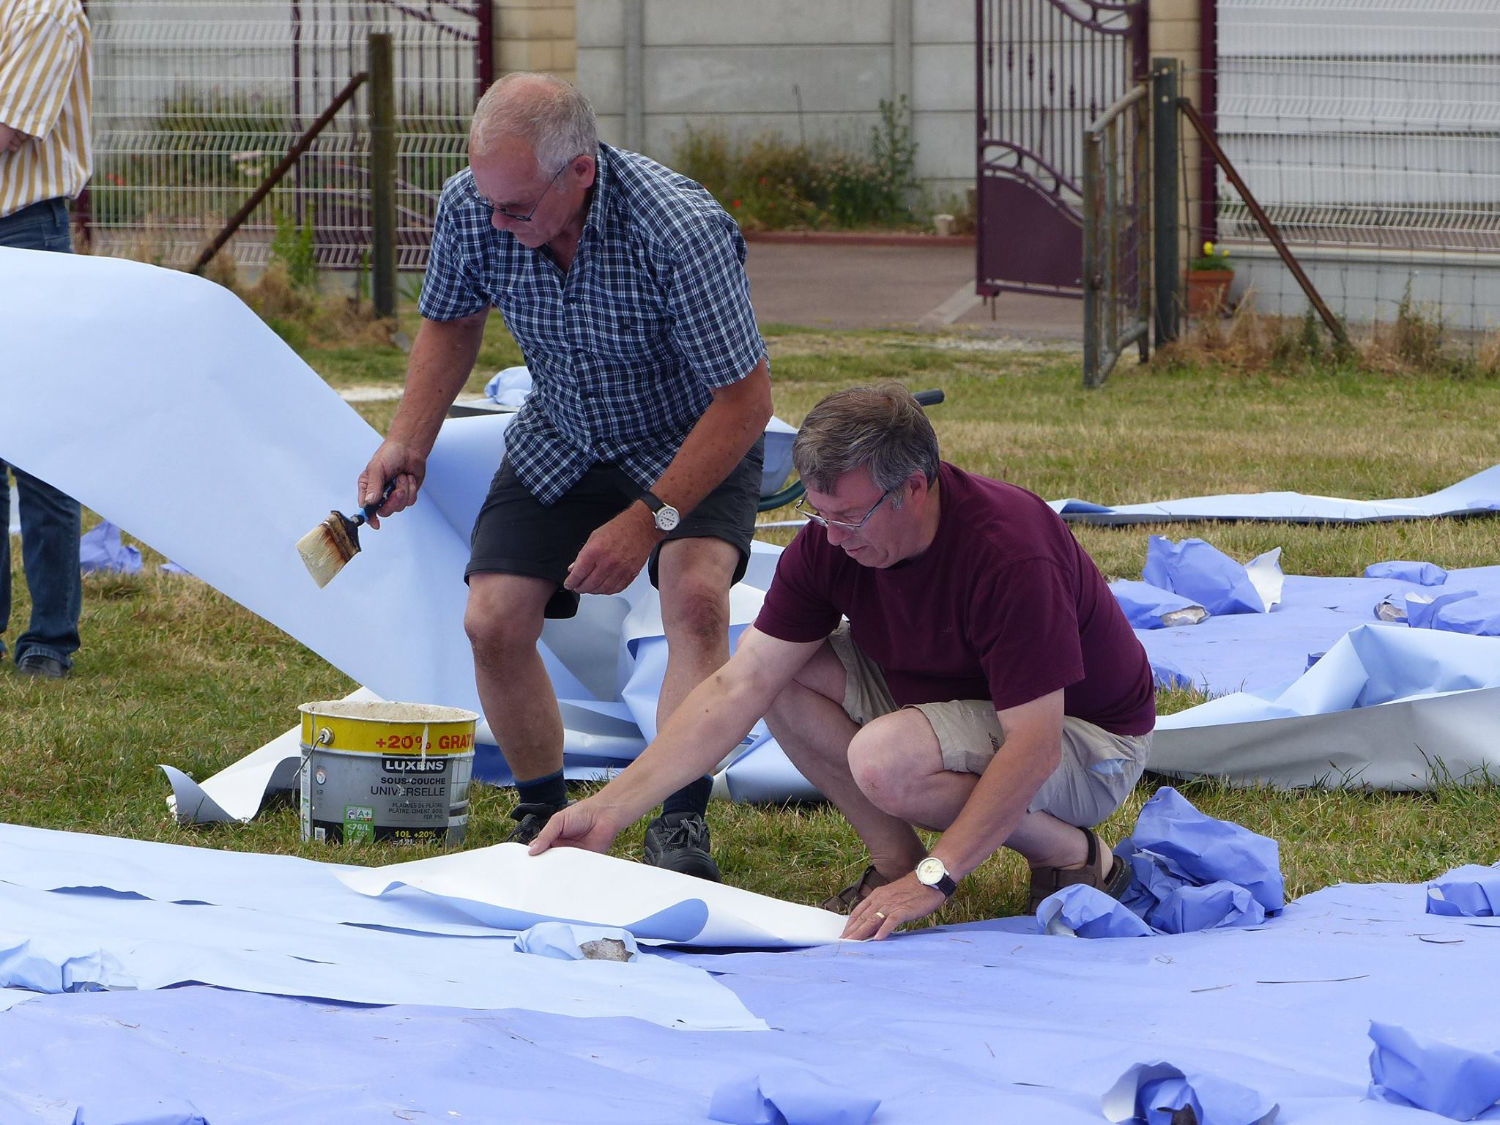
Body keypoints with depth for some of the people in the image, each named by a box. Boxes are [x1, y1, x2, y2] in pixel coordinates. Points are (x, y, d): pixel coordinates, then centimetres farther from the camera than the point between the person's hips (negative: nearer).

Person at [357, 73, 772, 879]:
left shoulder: (681, 230, -37)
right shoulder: (470, 207, -21)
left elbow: (745, 398, -29)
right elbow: (451, 322, 2)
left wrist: (648, 518, -34)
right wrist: (408, 443, -12)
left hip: (692, 443, -4)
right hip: (557, 442, 4)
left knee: (696, 594, -30)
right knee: (493, 623, -9)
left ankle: (682, 824, -24)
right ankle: (544, 819, 12)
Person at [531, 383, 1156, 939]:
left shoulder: (1009, 552, -33)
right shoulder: (830, 540, -13)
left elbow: (1033, 749, -34)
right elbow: (736, 688, -11)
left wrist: (932, 880, -38)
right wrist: (611, 808, -18)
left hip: (1087, 738, -7)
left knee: (884, 759, -33)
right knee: (781, 668, -10)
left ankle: (1073, 855, -11)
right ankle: (895, 858, -3)